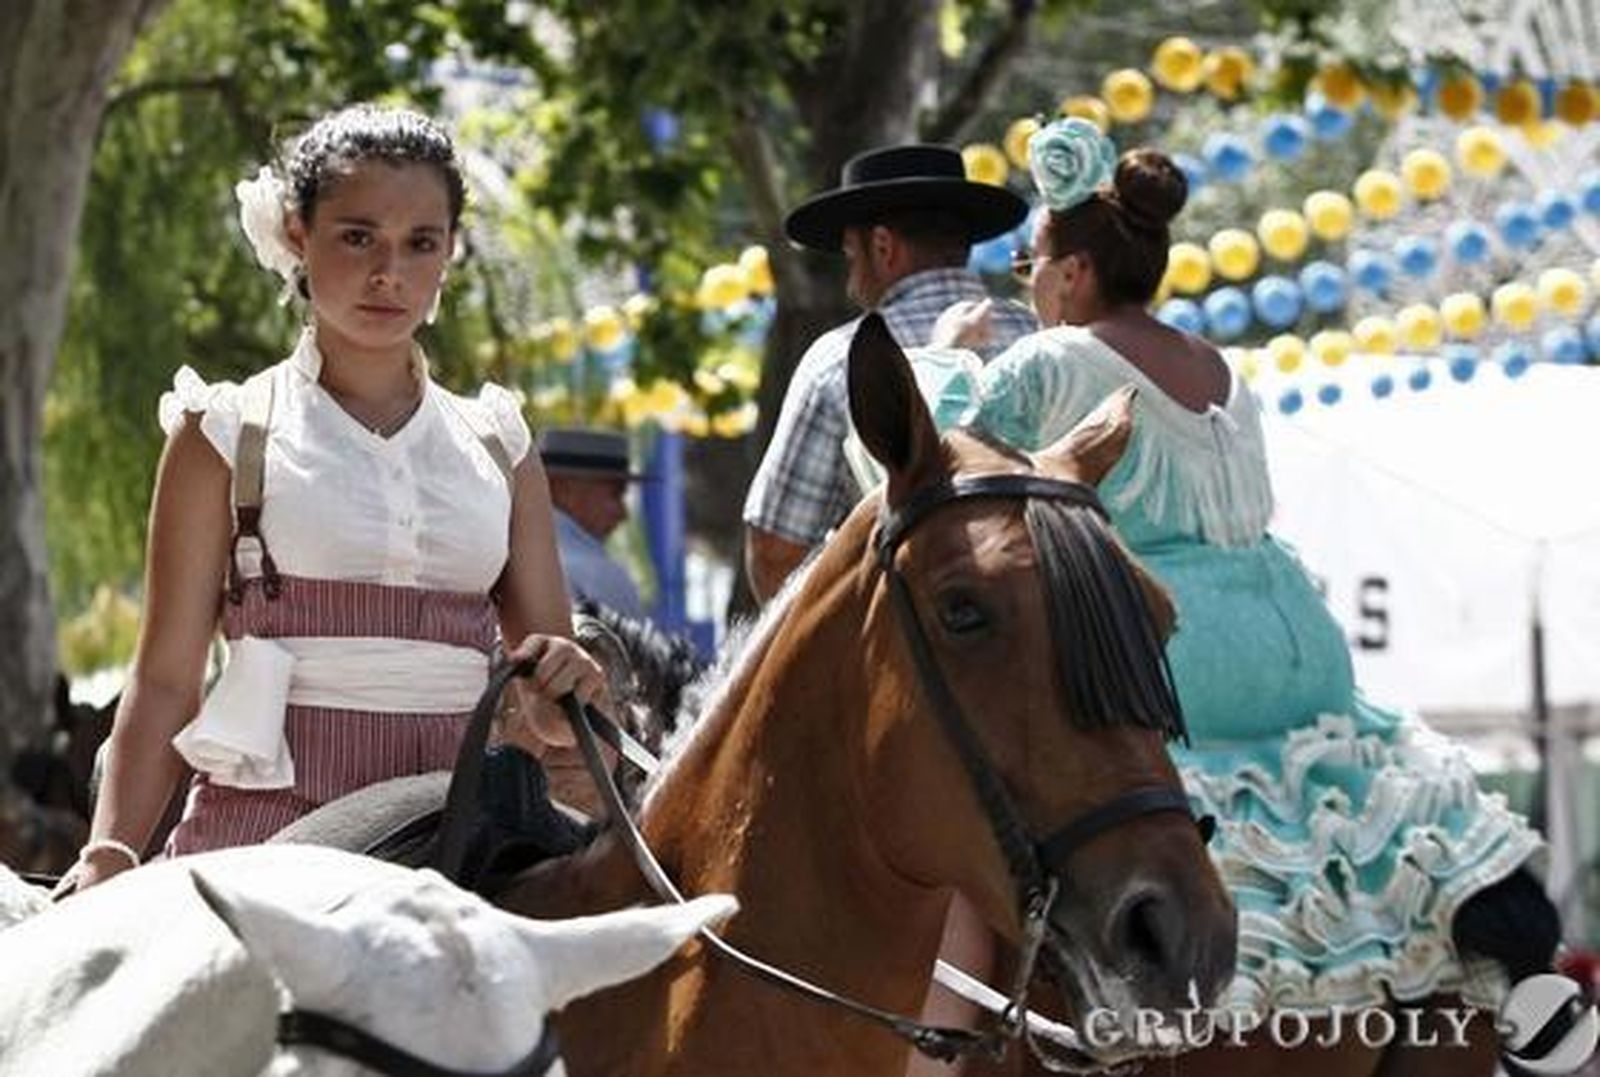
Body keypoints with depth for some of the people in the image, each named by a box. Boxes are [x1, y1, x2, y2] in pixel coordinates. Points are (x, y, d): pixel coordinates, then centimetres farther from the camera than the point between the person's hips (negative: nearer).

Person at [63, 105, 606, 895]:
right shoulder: (227, 435, 6)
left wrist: (560, 704, -11)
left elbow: (546, 675, 13)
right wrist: (109, 854, -11)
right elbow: (166, 680, 2)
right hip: (269, 824, -3)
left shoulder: (498, 448, 15)